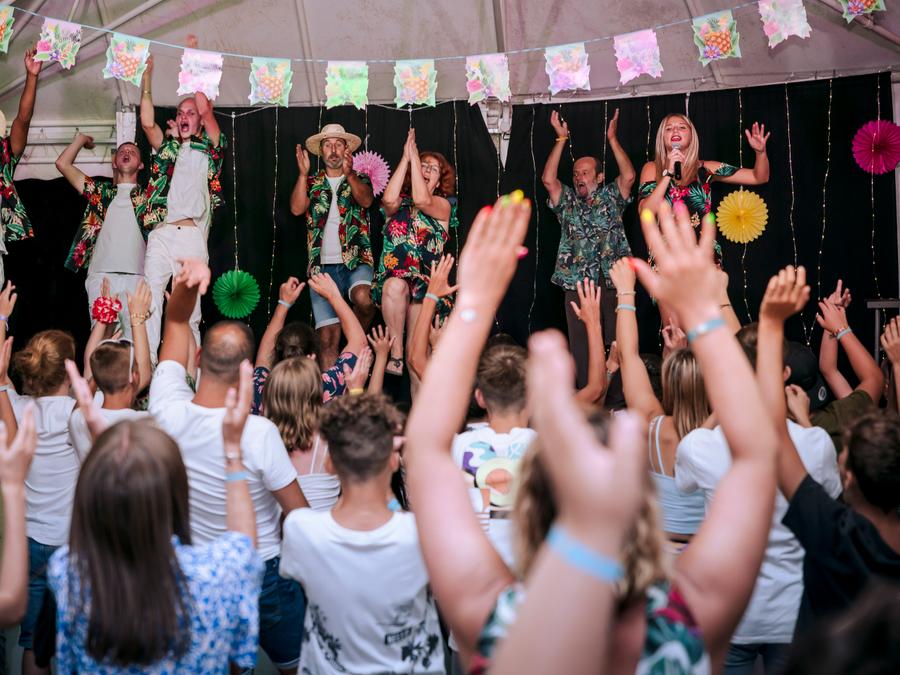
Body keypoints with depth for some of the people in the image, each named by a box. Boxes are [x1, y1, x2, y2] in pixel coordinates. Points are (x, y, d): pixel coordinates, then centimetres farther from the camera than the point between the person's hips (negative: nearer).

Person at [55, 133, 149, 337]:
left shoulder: (148, 195, 20)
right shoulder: (101, 191, 21)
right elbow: (63, 163, 19)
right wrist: (81, 138, 26)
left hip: (136, 278, -1)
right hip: (101, 276, 1)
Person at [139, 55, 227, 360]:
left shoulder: (209, 148, 14)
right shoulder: (166, 146, 22)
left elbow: (205, 108, 2)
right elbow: (147, 122, 5)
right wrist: (146, 80, 2)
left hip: (193, 236, -2)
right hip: (160, 235, 2)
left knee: (189, 311, -2)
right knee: (149, 305, -8)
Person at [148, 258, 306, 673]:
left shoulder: (168, 413, -18)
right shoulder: (260, 433, -29)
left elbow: (176, 323, -6)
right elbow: (300, 513, -17)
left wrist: (184, 284, -25)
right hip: (263, 574, -4)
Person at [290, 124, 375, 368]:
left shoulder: (359, 180, 12)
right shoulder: (312, 183, 15)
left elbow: (366, 200, -10)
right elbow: (296, 208, -3)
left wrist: (349, 174, -27)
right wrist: (303, 174, -13)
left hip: (355, 260, -1)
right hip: (322, 266, 1)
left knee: (363, 298, -33)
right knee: (327, 337, -5)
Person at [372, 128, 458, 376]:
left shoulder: (444, 205, 11)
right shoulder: (400, 203, 16)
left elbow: (421, 200, -13)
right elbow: (389, 200, -11)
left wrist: (414, 156, -7)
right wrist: (406, 158, -6)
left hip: (426, 281, 0)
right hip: (392, 276, 0)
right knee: (395, 286, -36)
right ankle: (396, 354, -31)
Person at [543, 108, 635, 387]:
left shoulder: (610, 197, 12)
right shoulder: (568, 201, 15)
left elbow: (629, 175, -4)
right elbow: (548, 179, 1)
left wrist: (612, 139, -5)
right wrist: (561, 139, -1)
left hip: (613, 281, -1)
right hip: (577, 282, 1)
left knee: (618, 341, -3)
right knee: (580, 343, 0)